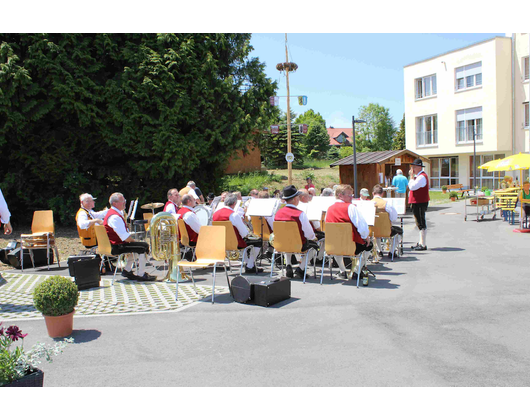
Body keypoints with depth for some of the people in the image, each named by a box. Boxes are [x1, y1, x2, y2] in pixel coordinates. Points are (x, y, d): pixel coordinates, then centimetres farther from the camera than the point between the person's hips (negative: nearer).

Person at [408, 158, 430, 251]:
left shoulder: (422, 177, -17)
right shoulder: (419, 176, 17)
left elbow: (412, 187, -24)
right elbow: (411, 186, 18)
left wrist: (411, 176, -16)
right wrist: (412, 176, 11)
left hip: (420, 203, -11)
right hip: (418, 202, 11)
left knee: (421, 223, -7)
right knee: (420, 223, 16)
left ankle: (423, 245, -3)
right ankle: (421, 243, 25)